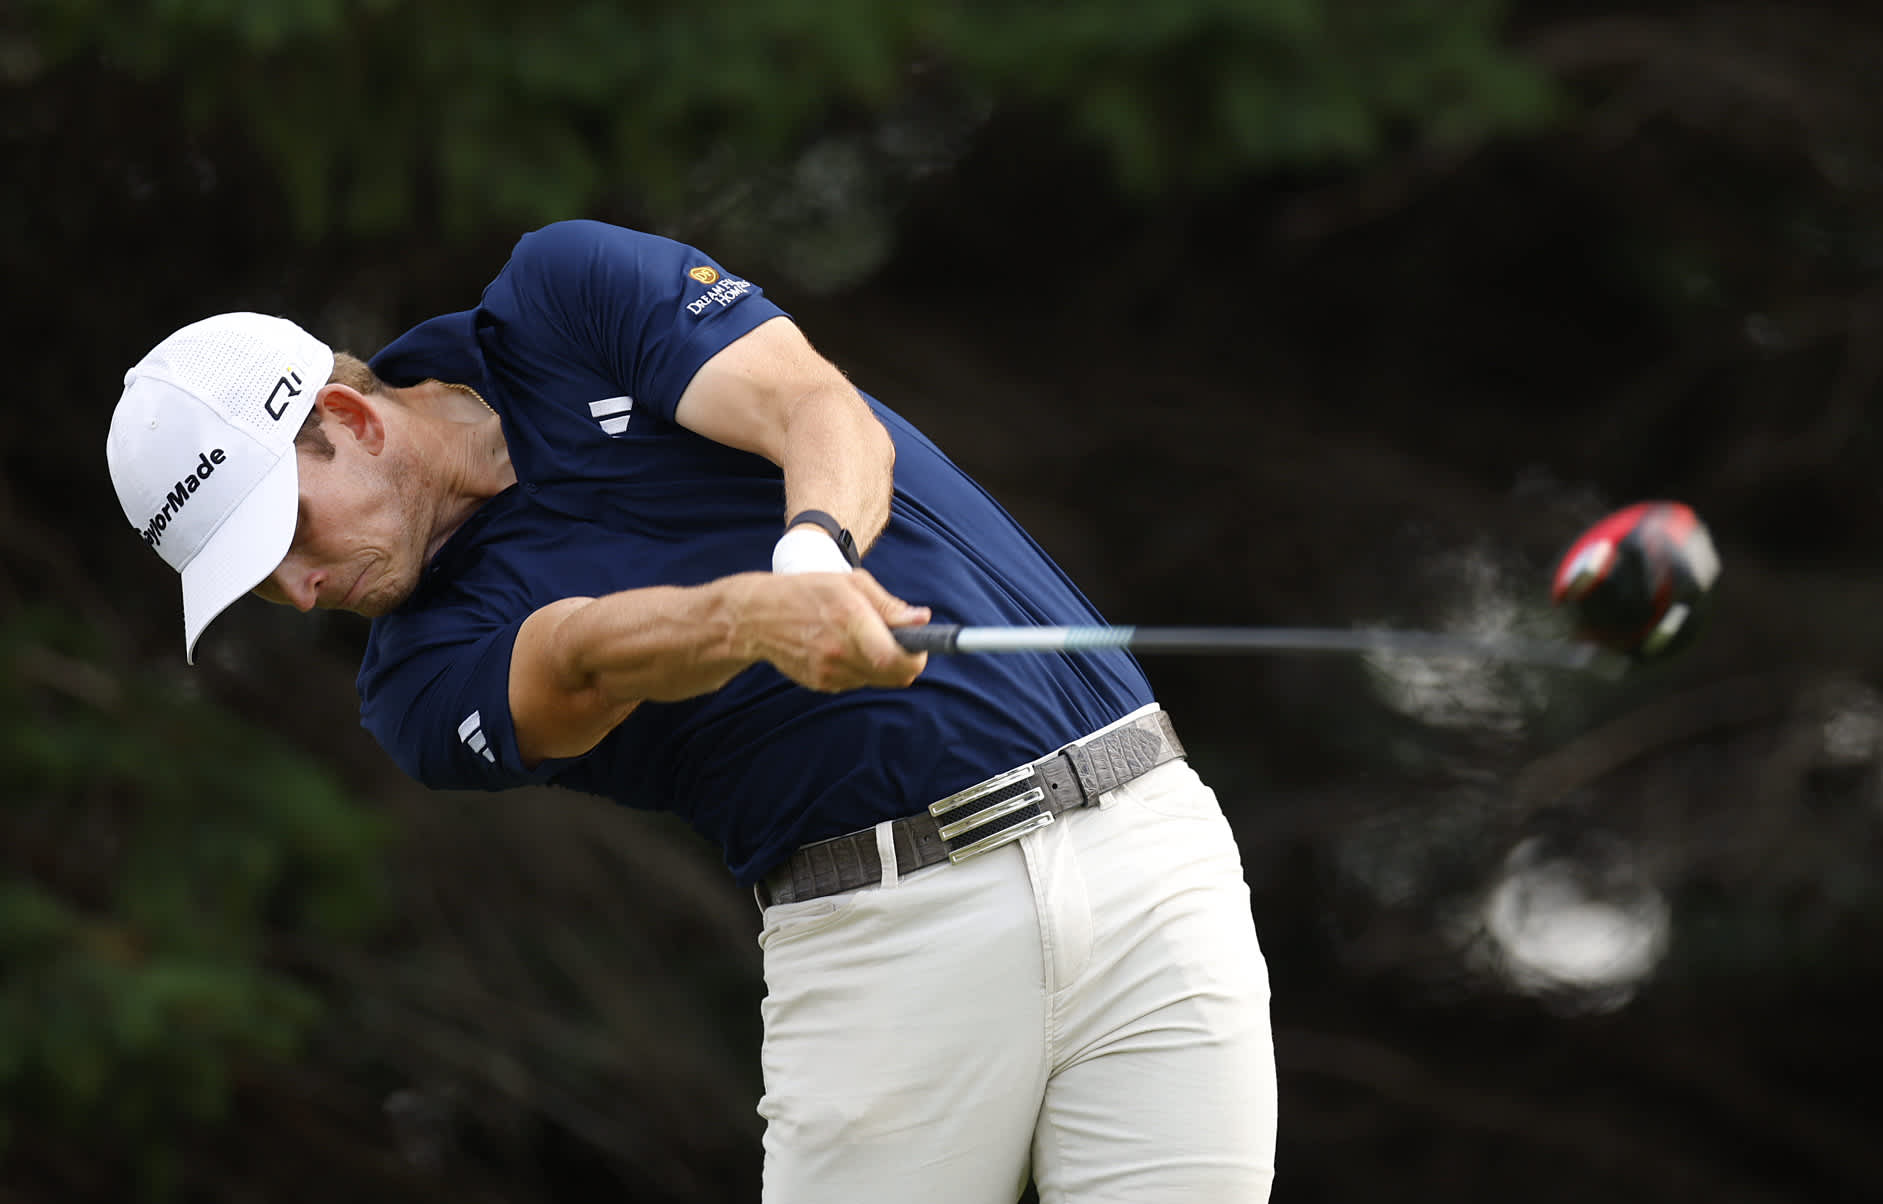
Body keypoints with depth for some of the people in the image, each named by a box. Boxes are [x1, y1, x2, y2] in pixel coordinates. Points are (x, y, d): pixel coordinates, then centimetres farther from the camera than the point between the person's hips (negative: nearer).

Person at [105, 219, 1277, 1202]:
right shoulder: (426, 685, 2)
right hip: (883, 933, 1)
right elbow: (582, 660, -19)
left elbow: (821, 413, -11)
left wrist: (817, 550, -33)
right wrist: (755, 616, -40)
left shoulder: (566, 291, 4)